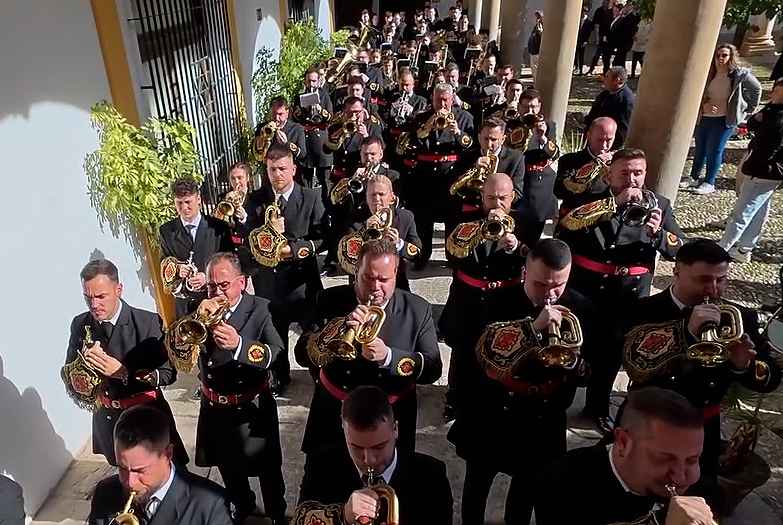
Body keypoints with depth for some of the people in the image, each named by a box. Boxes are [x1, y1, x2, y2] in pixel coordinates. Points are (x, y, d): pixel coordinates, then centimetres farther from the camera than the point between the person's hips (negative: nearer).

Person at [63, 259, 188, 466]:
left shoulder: (148, 322, -18)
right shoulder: (80, 324, -3)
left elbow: (168, 373, -17)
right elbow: (69, 371, 8)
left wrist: (123, 372, -28)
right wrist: (76, 381, -14)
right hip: (105, 418, 4)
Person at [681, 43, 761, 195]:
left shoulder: (740, 74, -8)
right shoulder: (709, 74, 0)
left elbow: (756, 89, 5)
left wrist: (750, 108, 6)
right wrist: (704, 104, -11)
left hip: (725, 119, -4)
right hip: (704, 117, 4)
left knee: (714, 150, -3)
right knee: (700, 148, 13)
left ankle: (709, 183, 7)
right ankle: (694, 178, 27)